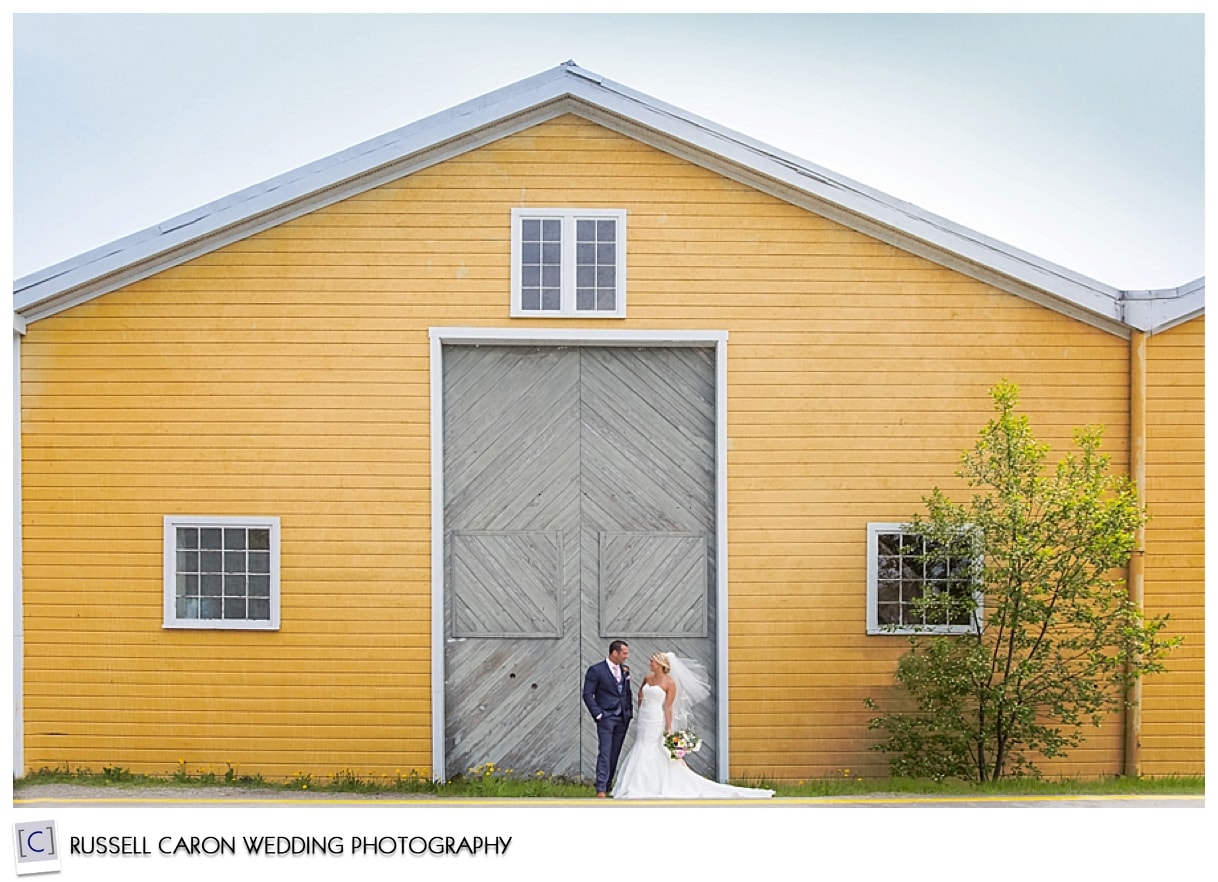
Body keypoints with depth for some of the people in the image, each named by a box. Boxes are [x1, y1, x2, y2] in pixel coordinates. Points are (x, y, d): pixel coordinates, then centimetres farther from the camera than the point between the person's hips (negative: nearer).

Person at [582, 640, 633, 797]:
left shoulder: (625, 670, 10)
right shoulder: (596, 670, -8)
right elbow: (587, 694, -8)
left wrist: (630, 711, 10)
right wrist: (598, 714, -13)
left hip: (623, 718, 6)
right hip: (606, 718, -6)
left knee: (615, 754, 8)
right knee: (604, 753, -10)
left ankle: (607, 785, 15)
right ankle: (601, 790, -12)